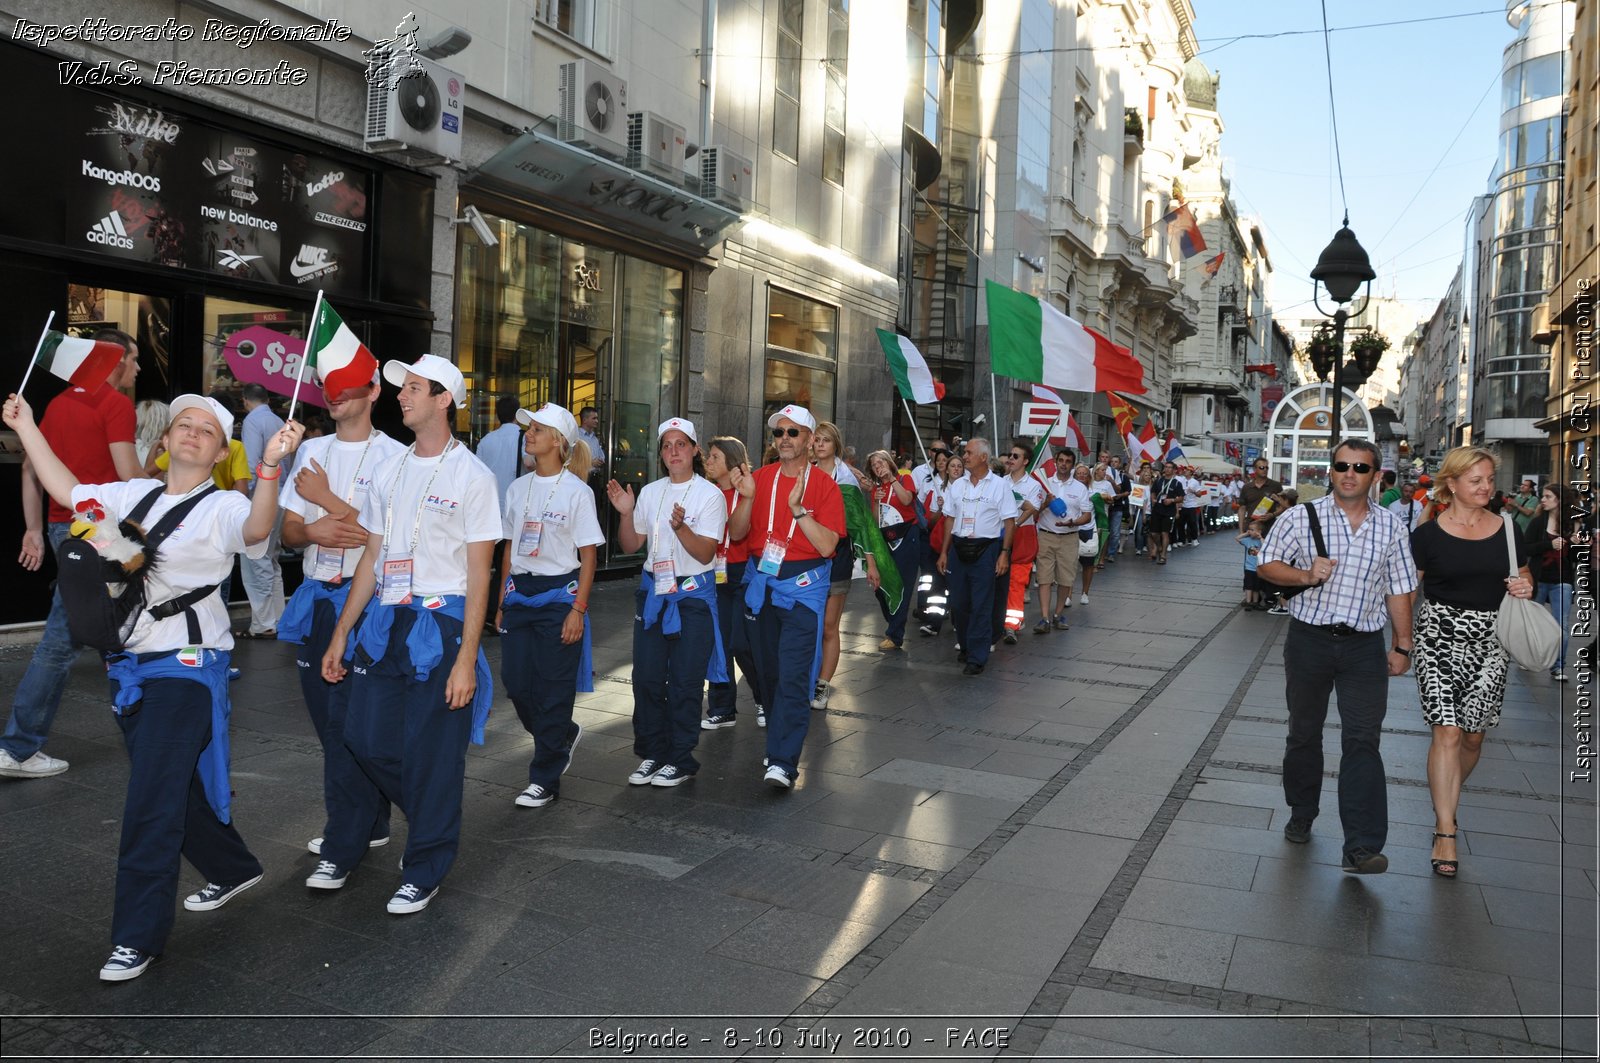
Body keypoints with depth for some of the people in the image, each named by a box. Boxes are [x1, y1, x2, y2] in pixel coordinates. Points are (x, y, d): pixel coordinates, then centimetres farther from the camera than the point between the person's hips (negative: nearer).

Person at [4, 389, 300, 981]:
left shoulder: (222, 508, -9)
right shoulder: (136, 495, 11)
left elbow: (257, 530, -31)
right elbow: (67, 491, 22)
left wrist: (271, 467, -47)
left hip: (186, 665, -7)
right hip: (130, 665, 7)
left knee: (152, 803, -6)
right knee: (176, 786, 18)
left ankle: (138, 938, 6)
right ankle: (233, 870, 39)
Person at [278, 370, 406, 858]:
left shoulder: (393, 456, -7)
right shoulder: (311, 450, 13)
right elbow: (288, 530, 11)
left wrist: (325, 498, -12)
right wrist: (313, 531, -12)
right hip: (314, 597, 7)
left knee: (349, 718, -6)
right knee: (326, 716, 11)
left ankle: (347, 832, 7)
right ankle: (370, 823, 23)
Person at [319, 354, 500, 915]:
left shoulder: (471, 475, -6)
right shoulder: (389, 471, 12)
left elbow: (478, 573, -9)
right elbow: (371, 558, 16)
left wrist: (466, 658, -14)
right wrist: (341, 634, 13)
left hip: (440, 623, -5)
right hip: (383, 619, 5)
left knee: (432, 755, 1)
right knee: (365, 741, 6)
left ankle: (425, 871, 18)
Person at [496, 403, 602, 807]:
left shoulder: (577, 491, -7)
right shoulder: (518, 488, 9)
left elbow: (588, 557, -8)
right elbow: (509, 548, 13)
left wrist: (578, 610, -14)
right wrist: (503, 603, 10)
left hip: (559, 594, -6)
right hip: (520, 593, 6)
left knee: (553, 689, 0)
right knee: (516, 681, 5)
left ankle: (544, 779, 11)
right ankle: (564, 733, 33)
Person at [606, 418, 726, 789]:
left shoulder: (710, 495, -7)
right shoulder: (649, 492, 8)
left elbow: (706, 553, -13)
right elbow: (631, 546, 11)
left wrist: (680, 527, -30)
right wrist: (626, 514, -7)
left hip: (693, 594, -5)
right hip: (652, 591, 5)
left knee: (684, 682, 0)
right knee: (646, 677, 7)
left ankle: (680, 761, 13)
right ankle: (651, 754, 21)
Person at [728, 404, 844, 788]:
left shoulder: (824, 485, -5)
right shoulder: (761, 477, 6)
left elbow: (827, 546, -14)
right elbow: (736, 533, 3)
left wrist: (799, 509, -24)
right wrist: (747, 498, -13)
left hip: (803, 586, -4)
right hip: (761, 582, 5)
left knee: (793, 675, -11)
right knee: (768, 669, 14)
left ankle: (783, 762, -11)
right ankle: (781, 737, 31)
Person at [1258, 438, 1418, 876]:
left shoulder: (1390, 527, 5)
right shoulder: (1301, 518, -2)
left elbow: (1399, 589, 9)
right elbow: (1267, 564, 0)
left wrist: (1402, 644, 7)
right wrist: (1306, 575, -17)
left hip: (1364, 646, 0)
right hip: (1309, 639, 0)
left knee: (1363, 741, -7)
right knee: (1303, 733, 13)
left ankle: (1362, 848, -7)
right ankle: (1301, 815, 33)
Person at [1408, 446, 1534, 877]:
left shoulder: (1506, 530, 6)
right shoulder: (1428, 534, -4)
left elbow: (1524, 577, 18)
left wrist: (1525, 588, -5)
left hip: (1489, 641, 4)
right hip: (1440, 638, -3)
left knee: (1473, 736, 8)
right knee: (1447, 732, -10)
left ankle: (1447, 798, 35)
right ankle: (1445, 831, -5)